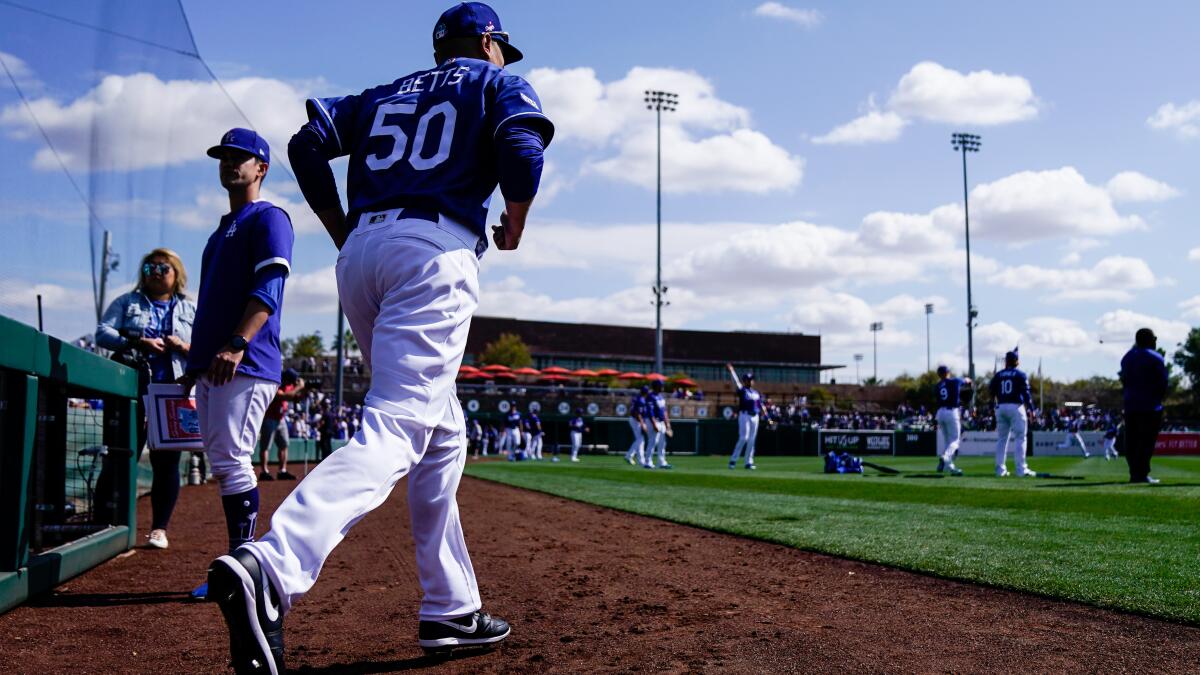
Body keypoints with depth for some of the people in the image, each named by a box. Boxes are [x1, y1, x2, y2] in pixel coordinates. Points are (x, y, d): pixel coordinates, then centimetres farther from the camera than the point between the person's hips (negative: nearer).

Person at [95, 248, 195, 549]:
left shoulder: (190, 310, 16)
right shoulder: (127, 302, 14)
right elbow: (102, 333, 2)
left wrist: (184, 346, -11)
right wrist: (137, 343, -13)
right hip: (132, 391, 0)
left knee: (166, 462, 0)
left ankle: (159, 529, 7)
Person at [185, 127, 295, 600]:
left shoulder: (268, 219, -3)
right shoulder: (223, 229, 26)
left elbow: (269, 287, -17)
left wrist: (237, 345, -27)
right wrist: (196, 358, 22)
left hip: (247, 366, -10)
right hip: (211, 366, 10)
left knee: (232, 460, -14)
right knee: (222, 464, 9)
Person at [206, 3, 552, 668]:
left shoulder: (385, 94, 28)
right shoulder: (498, 83, 14)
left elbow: (308, 143, 15)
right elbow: (522, 149, -8)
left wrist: (344, 234, 18)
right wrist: (513, 229, 7)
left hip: (361, 255, 7)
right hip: (435, 252, -7)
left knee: (441, 436, 15)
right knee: (394, 432, -19)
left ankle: (450, 610, 15)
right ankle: (271, 568, -41)